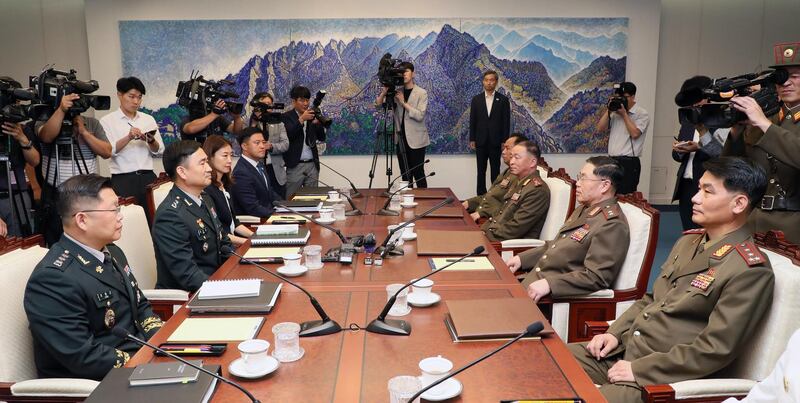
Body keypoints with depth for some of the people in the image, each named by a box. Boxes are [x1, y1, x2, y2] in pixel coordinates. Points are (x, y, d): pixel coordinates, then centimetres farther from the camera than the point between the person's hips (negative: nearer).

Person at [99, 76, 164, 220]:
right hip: (122, 180, -3)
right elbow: (108, 150, -9)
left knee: (153, 217, 0)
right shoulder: (107, 121, 2)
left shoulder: (148, 119, 12)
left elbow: (159, 151, 10)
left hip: (148, 177, 3)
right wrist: (128, 137, -22)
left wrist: (151, 141, -9)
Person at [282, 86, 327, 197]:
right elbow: (288, 135, -16)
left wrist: (318, 123, -11)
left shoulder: (312, 117, 12)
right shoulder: (287, 117, 0)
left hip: (312, 164, 4)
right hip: (295, 165, -4)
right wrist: (301, 119, -24)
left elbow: (322, 138, 7)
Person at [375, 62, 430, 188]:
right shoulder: (397, 92, 8)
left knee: (418, 174, -2)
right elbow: (378, 104, -1)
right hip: (401, 139, 5)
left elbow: (420, 116, -17)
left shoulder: (421, 93, -5)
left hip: (416, 140, -4)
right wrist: (385, 91, -16)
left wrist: (403, 103, -18)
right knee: (405, 175, 10)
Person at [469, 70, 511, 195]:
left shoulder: (503, 100, 0)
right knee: (481, 171, 6)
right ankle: (481, 196, 12)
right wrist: (472, 140, 1)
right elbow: (472, 121, 5)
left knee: (495, 171, 3)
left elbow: (506, 122, -1)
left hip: (496, 141, -1)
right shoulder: (476, 99, 5)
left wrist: (504, 141, -5)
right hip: (480, 141, 2)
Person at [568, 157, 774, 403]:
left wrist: (639, 369, -17)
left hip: (661, 378, -7)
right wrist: (615, 334, 2)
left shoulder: (750, 271, -14)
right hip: (623, 350, 7)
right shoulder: (689, 240, 11)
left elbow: (715, 350, -19)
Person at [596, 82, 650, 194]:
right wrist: (608, 110, 1)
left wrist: (624, 114, -8)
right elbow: (600, 129, 9)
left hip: (629, 163, -6)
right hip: (612, 161, 6)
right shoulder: (614, 113, 17)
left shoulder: (642, 114, -1)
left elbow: (635, 133, -15)